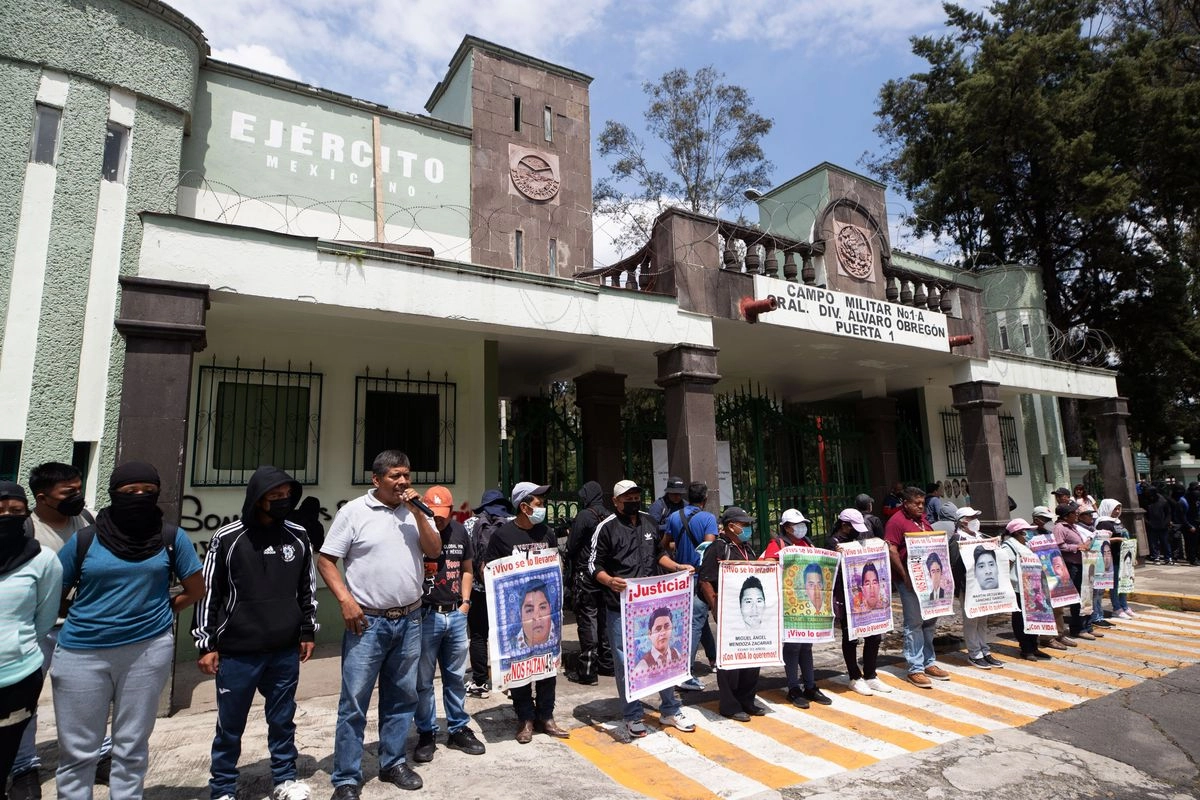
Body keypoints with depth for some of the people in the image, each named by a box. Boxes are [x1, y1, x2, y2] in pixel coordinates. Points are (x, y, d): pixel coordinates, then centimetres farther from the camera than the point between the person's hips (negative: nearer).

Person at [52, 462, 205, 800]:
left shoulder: (171, 538, -1)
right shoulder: (85, 539, -1)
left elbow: (196, 590, 7)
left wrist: (158, 611, 7)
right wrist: (87, 617, 6)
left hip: (148, 649, 0)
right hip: (82, 652, 1)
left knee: (131, 746, 12)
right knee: (77, 749, 11)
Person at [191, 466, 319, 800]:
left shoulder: (298, 537, 2)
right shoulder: (227, 538, -6)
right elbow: (208, 592, -1)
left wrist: (308, 631, 11)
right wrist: (206, 643, -1)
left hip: (285, 651, 2)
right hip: (237, 653, -2)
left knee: (282, 721, 14)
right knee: (230, 726, 11)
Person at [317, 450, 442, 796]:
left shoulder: (416, 511, 6)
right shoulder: (353, 511, -5)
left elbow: (434, 551, -2)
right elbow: (325, 561, -4)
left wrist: (417, 513, -11)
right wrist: (345, 600, -14)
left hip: (409, 621, 4)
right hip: (367, 621, -4)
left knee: (401, 698, 14)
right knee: (354, 702, 2)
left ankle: (393, 762, 31)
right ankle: (346, 779, 16)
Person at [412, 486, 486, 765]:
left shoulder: (459, 532, 6)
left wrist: (465, 601, 9)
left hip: (456, 615, 5)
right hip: (425, 616, -4)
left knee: (456, 677, 16)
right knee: (423, 680, 8)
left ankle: (458, 730, 30)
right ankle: (426, 734, 24)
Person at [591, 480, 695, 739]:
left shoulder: (649, 522, 11)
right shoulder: (607, 528, -7)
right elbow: (595, 565, -8)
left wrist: (677, 567, 7)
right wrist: (610, 581, -26)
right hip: (620, 607, -5)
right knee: (625, 662, 3)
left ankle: (670, 710, 29)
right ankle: (633, 717, 20)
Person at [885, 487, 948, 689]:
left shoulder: (922, 519, 13)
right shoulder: (897, 521, -12)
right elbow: (891, 550, -18)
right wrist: (905, 575, -20)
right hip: (910, 579, -8)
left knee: (930, 621, 15)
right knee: (914, 623, -2)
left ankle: (929, 663, 28)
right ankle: (915, 669, 5)